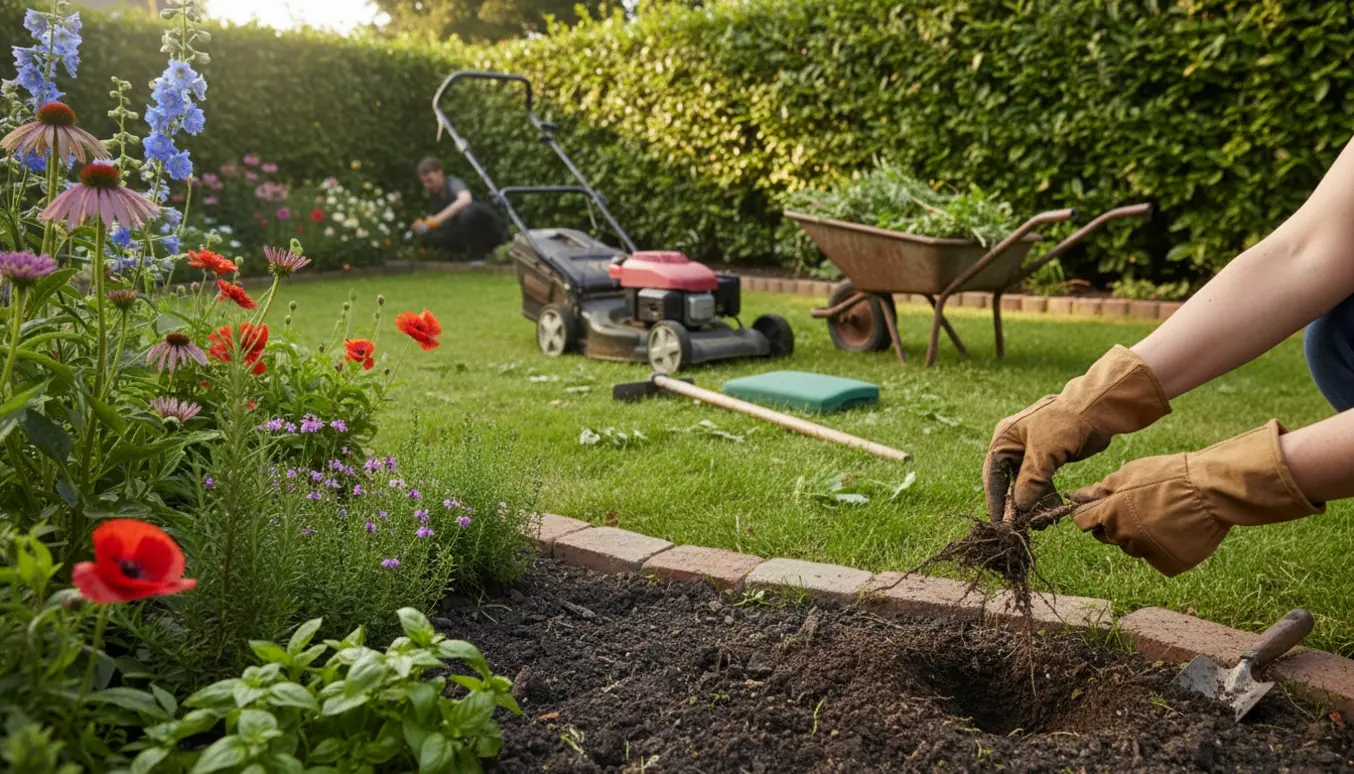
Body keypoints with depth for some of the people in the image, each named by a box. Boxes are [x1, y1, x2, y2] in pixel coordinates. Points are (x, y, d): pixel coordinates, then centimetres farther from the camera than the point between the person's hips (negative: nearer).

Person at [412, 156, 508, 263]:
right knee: (431, 237, -12)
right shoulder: (433, 196, 6)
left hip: (492, 233, -7)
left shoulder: (454, 183, -16)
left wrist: (436, 220, -41)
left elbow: (465, 199, -40)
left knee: (468, 210, -37)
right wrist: (423, 226, -15)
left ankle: (477, 258, -17)